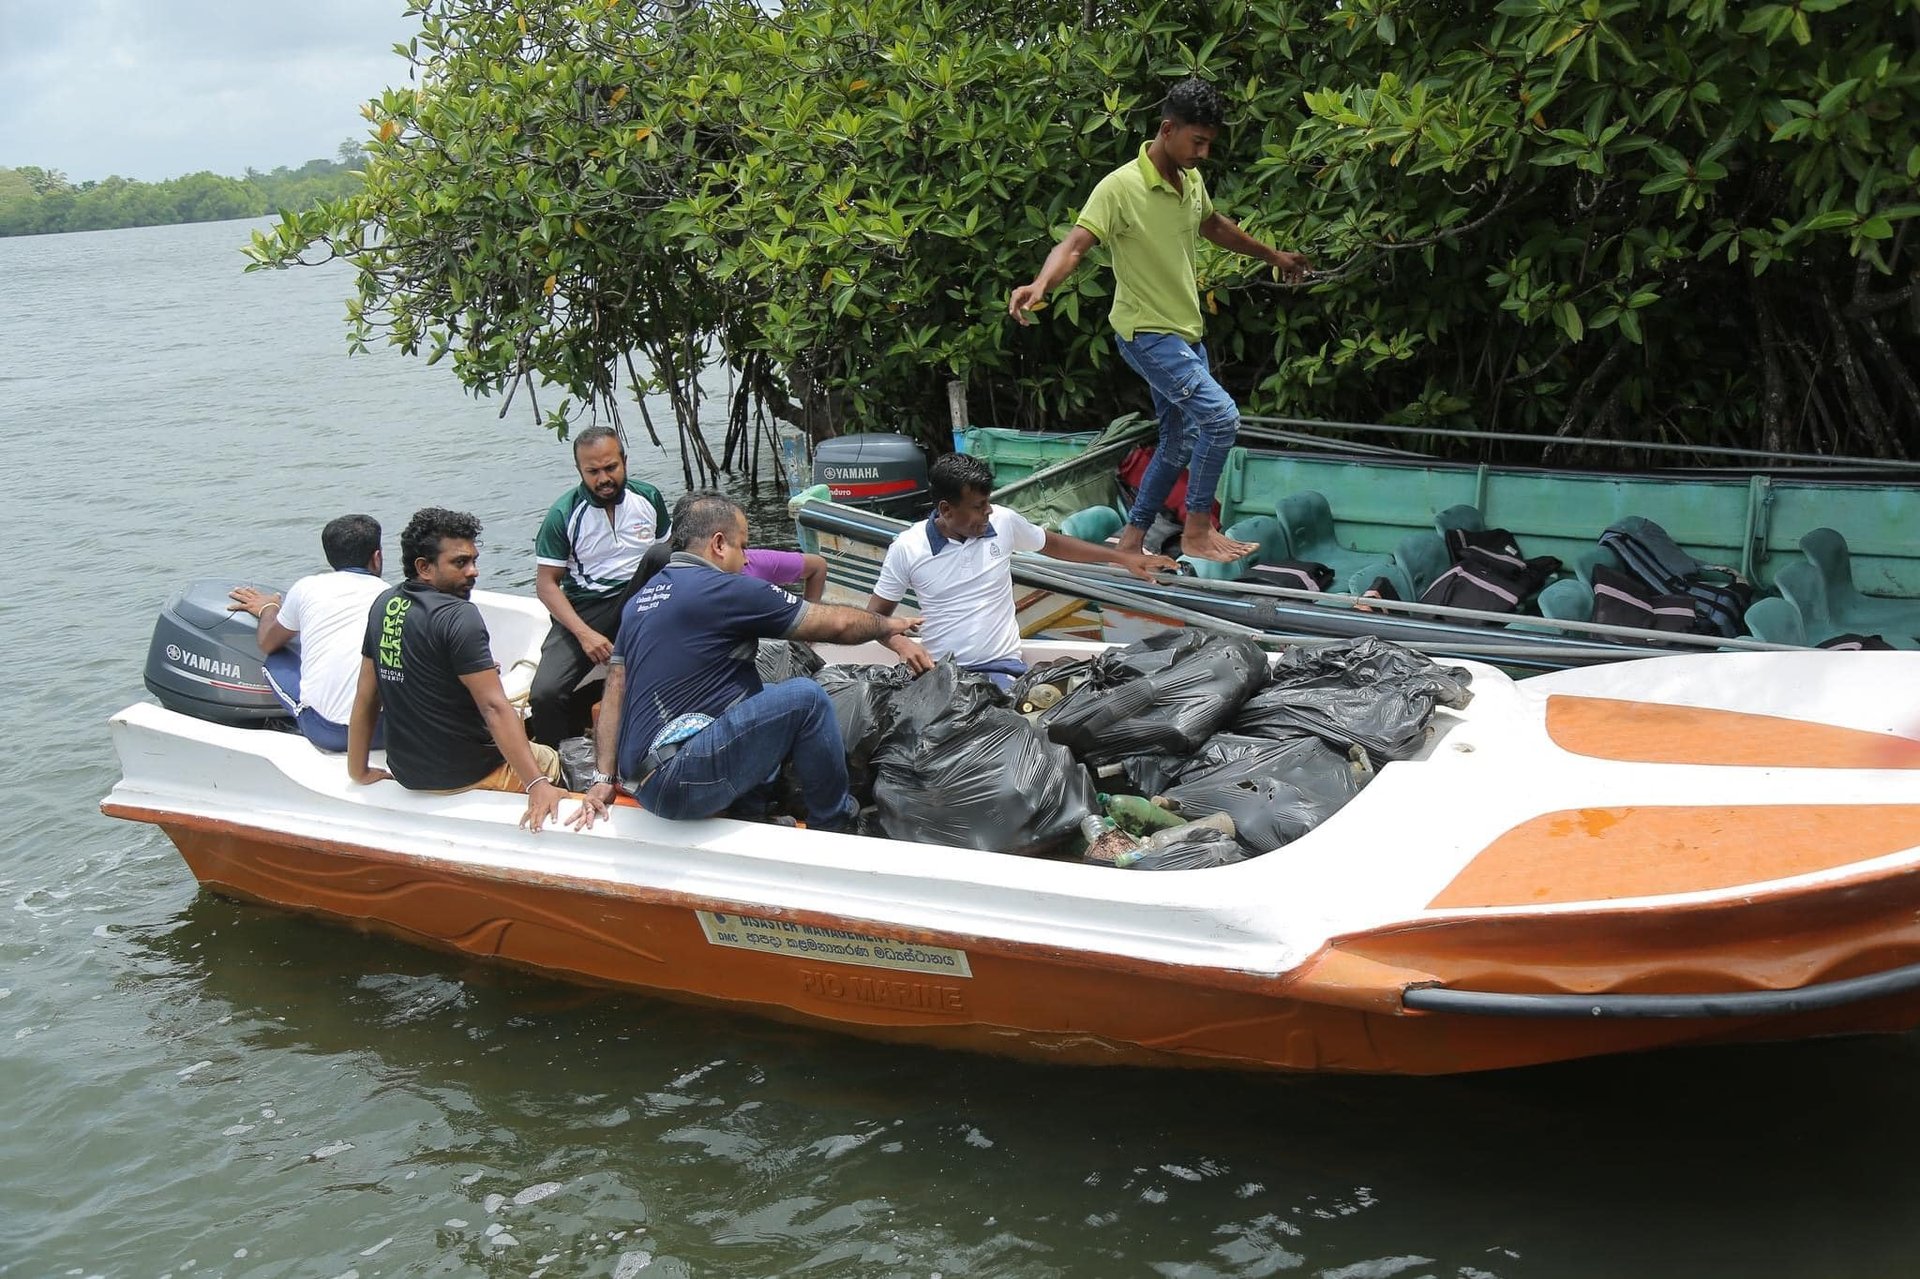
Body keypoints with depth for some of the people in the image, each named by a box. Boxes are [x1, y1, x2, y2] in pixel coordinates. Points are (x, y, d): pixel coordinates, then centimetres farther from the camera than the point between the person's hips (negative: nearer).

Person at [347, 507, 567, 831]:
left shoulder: (384, 605, 1)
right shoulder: (458, 615, -22)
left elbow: (365, 698, 6)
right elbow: (494, 707, -27)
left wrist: (359, 771, 14)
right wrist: (537, 785, -29)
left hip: (404, 770, 8)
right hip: (465, 776, -7)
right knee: (549, 759, 19)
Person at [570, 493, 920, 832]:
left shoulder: (642, 597, 18)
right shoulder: (726, 589, -8)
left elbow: (616, 687, 16)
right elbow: (836, 624, -2)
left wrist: (604, 778, 14)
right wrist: (890, 625, 16)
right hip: (677, 780, -10)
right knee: (805, 698, -9)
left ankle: (752, 812, 17)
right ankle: (834, 824, 7)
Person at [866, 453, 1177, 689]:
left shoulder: (1003, 522, 2)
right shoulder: (907, 548, -5)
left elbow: (1053, 544, 21)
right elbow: (875, 616, 3)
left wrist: (1123, 557, 23)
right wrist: (901, 643, -19)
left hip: (1002, 667, 1)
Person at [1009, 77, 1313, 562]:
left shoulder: (1191, 181, 6)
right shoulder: (1120, 188, -19)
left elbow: (1216, 226, 26)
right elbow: (1075, 244, -29)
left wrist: (1273, 256, 38)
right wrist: (1040, 284, -49)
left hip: (1186, 334, 9)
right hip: (1145, 334, -9)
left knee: (1180, 444, 12)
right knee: (1221, 414, -21)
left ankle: (1132, 537, 23)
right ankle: (1197, 530, -8)